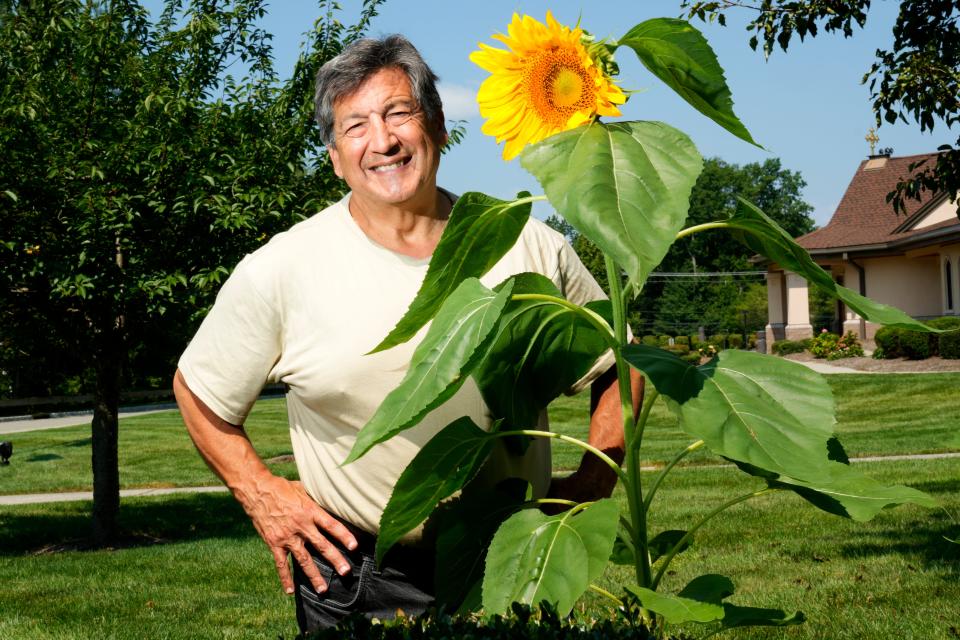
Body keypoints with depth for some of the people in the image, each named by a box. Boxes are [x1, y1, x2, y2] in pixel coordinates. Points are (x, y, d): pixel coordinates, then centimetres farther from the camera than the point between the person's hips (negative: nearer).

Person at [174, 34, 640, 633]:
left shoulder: (532, 247, -5)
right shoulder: (279, 270, -9)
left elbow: (618, 363, 8)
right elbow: (198, 390, 5)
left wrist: (593, 484, -1)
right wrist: (261, 494, -4)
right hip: (353, 571, -1)